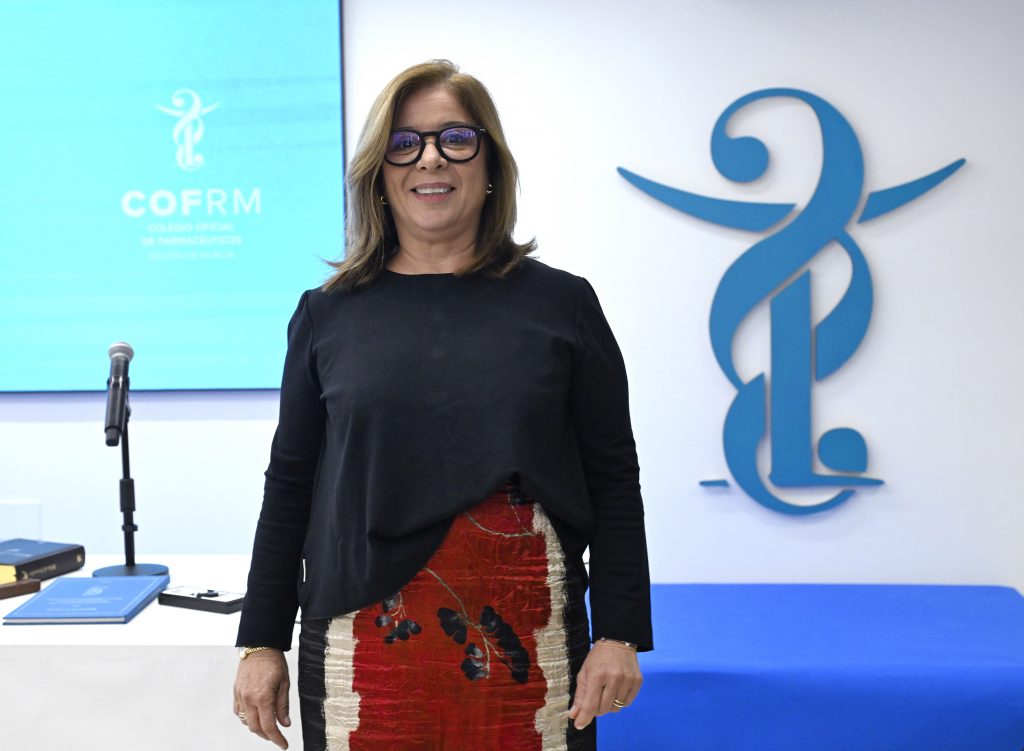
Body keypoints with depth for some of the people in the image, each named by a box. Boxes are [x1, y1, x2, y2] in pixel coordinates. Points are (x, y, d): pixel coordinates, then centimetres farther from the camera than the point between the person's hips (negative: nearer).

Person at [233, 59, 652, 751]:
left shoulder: (561, 304, 1)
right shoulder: (328, 314, 5)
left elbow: (613, 482, 2)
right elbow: (289, 486, 8)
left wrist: (619, 634, -3)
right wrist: (262, 642, 6)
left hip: (522, 640, 0)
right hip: (365, 641, 1)